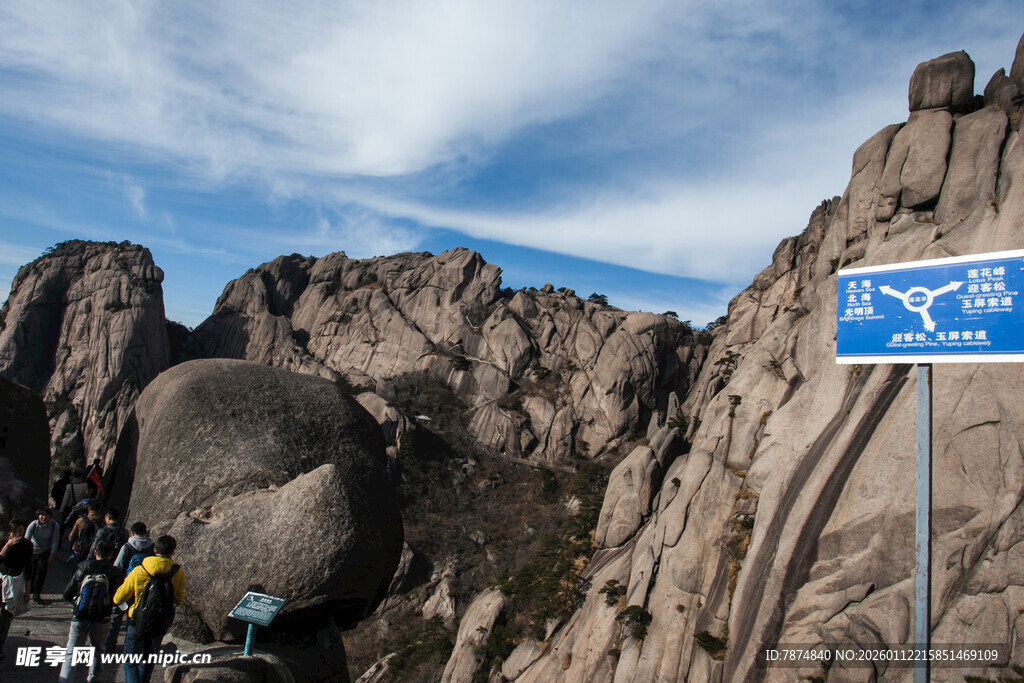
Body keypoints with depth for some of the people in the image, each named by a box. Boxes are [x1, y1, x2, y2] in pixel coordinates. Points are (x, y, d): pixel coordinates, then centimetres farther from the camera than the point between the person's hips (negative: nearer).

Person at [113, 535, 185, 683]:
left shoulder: (138, 571, -14)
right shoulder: (178, 573, -13)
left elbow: (118, 598, -5)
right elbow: (179, 601, -3)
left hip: (138, 622, -2)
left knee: (130, 663, 9)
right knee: (148, 661, 25)